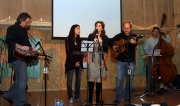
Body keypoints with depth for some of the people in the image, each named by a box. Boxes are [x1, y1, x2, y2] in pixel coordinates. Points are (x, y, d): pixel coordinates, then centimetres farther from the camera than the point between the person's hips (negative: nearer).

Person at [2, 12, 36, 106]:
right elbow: (8, 41, -22)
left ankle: (8, 95, 30)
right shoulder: (13, 28, -9)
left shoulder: (24, 30, 20)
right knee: (22, 80, -9)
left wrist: (31, 49, 6)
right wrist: (21, 47, -30)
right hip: (17, 57, -10)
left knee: (19, 80, 16)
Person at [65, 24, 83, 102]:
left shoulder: (79, 40, 12)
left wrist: (80, 61, -4)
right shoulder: (68, 39, -2)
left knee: (78, 79, 3)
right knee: (69, 80, 0)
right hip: (71, 62, -4)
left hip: (79, 62, 4)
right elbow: (68, 52, -8)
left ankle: (77, 96, 11)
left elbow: (81, 51, 9)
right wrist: (74, 62, -12)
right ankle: (70, 97, 9)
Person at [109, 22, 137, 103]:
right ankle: (118, 98, 6)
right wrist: (113, 46, -9)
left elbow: (135, 43, -21)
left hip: (131, 61, -1)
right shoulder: (119, 36, 5)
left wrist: (134, 43, -45)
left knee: (129, 80, 7)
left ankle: (127, 97, 19)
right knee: (119, 79, 0)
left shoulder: (134, 36, -1)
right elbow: (110, 41, 12)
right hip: (121, 61, 1)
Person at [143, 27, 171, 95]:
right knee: (150, 75, -3)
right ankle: (148, 89, 4)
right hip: (151, 59, -2)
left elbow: (169, 41, -1)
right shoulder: (148, 40, 5)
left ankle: (158, 90, 11)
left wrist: (166, 35, -6)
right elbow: (146, 50, -1)